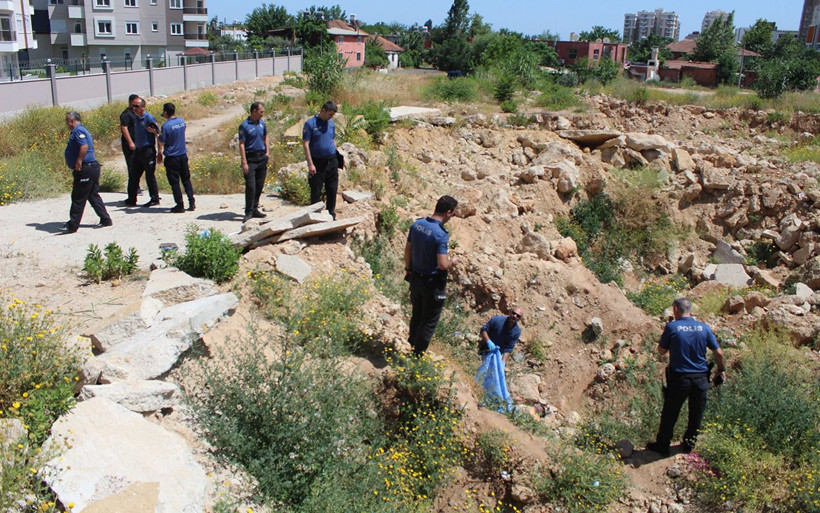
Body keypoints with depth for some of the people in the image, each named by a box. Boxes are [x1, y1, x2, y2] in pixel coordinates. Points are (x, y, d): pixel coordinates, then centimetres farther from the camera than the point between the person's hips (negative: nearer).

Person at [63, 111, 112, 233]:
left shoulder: (78, 131, -12)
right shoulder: (78, 131, 20)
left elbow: (84, 146, -27)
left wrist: (78, 162, -22)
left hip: (85, 170, -11)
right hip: (92, 168, 11)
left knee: (78, 198, -4)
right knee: (93, 195, 15)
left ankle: (72, 225, 1)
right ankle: (106, 220, 17)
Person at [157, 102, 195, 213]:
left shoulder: (166, 126, -17)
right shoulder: (182, 121, 2)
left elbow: (161, 142, -11)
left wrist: (159, 154, 7)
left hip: (171, 158, -6)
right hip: (183, 155, 6)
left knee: (174, 182, 4)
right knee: (186, 180, 13)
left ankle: (180, 205, 7)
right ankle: (192, 203, 10)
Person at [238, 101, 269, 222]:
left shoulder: (262, 123, 10)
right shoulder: (244, 125, -9)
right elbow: (241, 144, -11)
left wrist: (267, 152, 13)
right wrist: (244, 163, -16)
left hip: (262, 157, 6)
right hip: (250, 159, -6)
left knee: (259, 186, 9)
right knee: (250, 186, -9)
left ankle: (255, 209, 19)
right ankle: (249, 212, -2)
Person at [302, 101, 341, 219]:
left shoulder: (331, 123, 10)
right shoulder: (310, 124, -8)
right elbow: (305, 144, -11)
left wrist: (336, 159, 14)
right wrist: (310, 164, -16)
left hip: (332, 162, 5)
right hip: (318, 163, -5)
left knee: (332, 190, 9)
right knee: (316, 192, 2)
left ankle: (331, 215, 21)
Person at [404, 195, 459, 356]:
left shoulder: (417, 225, -3)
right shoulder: (441, 235, -25)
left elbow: (407, 250, 6)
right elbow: (442, 265, -28)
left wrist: (408, 270, 20)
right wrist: (452, 262, -6)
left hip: (415, 278, 7)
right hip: (432, 283, -7)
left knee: (416, 316, 24)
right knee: (429, 322, 10)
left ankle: (412, 347, 38)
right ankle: (418, 355, 18)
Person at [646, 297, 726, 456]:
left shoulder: (671, 327, -10)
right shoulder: (703, 328, -1)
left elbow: (661, 351, -2)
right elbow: (718, 353, 4)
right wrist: (721, 370, 19)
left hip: (679, 378, -3)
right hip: (700, 378, 3)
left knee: (669, 414, 10)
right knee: (696, 414, 18)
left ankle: (662, 445, 19)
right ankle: (689, 444, 30)